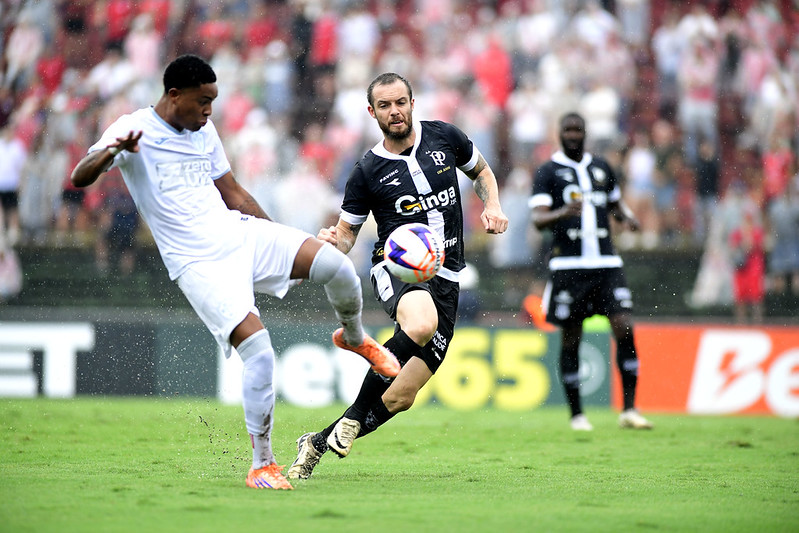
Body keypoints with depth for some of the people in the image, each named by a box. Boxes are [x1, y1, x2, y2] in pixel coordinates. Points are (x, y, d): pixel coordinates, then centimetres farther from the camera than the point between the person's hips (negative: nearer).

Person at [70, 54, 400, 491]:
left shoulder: (204, 132, 14)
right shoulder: (135, 128, -6)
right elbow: (79, 178, -16)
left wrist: (284, 241, 24)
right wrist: (111, 151, -37)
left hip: (240, 234, 6)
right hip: (198, 264, -6)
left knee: (336, 265, -16)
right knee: (258, 349, -22)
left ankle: (353, 338, 17)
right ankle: (262, 465, -7)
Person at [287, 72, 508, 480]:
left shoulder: (444, 137, 6)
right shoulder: (367, 171, -1)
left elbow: (481, 171, 24)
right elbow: (347, 233, 7)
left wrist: (492, 206, 5)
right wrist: (333, 241, -17)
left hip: (444, 277, 3)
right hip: (395, 266, -3)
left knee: (402, 396, -5)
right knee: (421, 324, -41)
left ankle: (317, 444, 13)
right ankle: (353, 418, -25)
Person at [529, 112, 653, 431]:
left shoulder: (601, 168, 16)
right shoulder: (548, 172, 1)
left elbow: (616, 204, 29)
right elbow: (538, 219, -9)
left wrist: (627, 217, 6)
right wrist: (563, 213, -30)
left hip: (606, 264, 3)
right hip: (568, 265, -3)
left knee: (624, 328, -9)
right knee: (571, 339, 2)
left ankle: (629, 410, -3)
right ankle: (576, 414, 12)